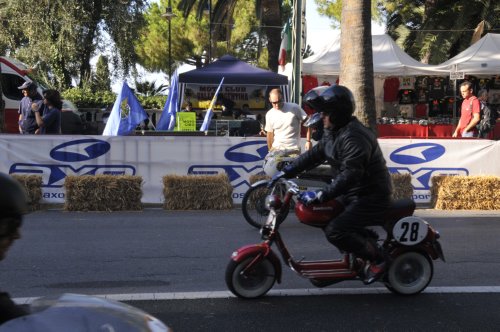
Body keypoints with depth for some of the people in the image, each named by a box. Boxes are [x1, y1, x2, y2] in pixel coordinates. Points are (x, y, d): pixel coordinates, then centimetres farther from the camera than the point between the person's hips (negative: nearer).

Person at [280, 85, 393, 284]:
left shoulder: (355, 137, -25)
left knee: (335, 231, -21)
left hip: (371, 197, -10)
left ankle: (378, 260, -3)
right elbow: (314, 155, 13)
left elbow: (350, 175, -32)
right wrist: (287, 171, 4)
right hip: (352, 193, 11)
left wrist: (320, 196, -34)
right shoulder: (333, 133, 8)